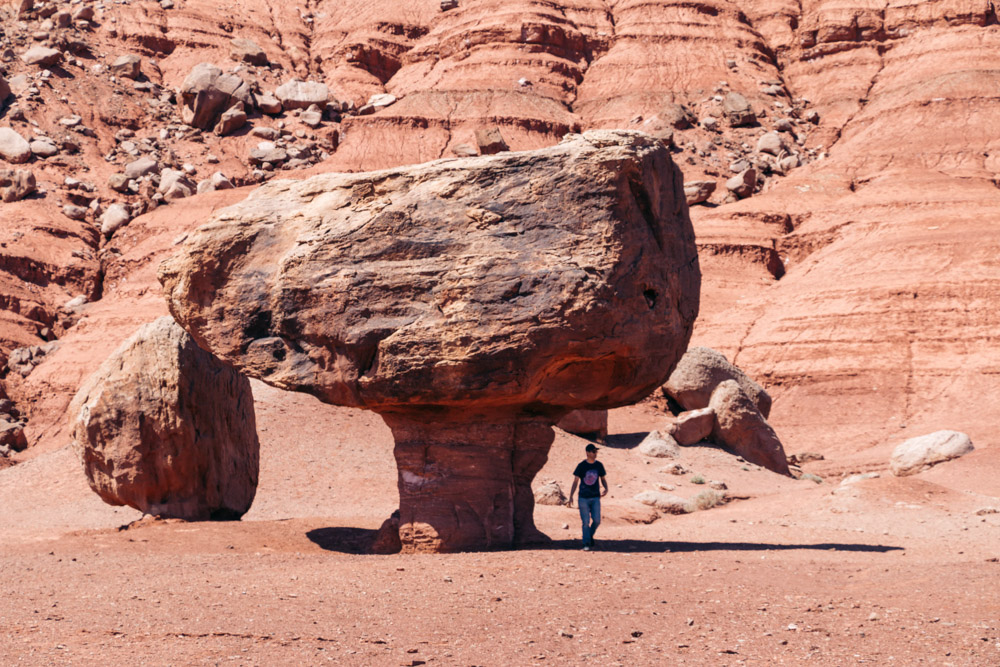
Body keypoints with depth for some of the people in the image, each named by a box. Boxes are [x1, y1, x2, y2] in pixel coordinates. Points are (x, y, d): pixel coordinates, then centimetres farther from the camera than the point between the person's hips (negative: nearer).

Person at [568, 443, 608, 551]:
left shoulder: (599, 465, 5)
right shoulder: (581, 465, -4)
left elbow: (603, 478, 16)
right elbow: (575, 481, -2)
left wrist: (606, 489, -5)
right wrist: (571, 496, -9)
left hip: (595, 497, 2)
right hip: (583, 498, -2)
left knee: (596, 520, -5)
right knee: (586, 522, -2)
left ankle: (590, 536, 23)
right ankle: (587, 544, 6)